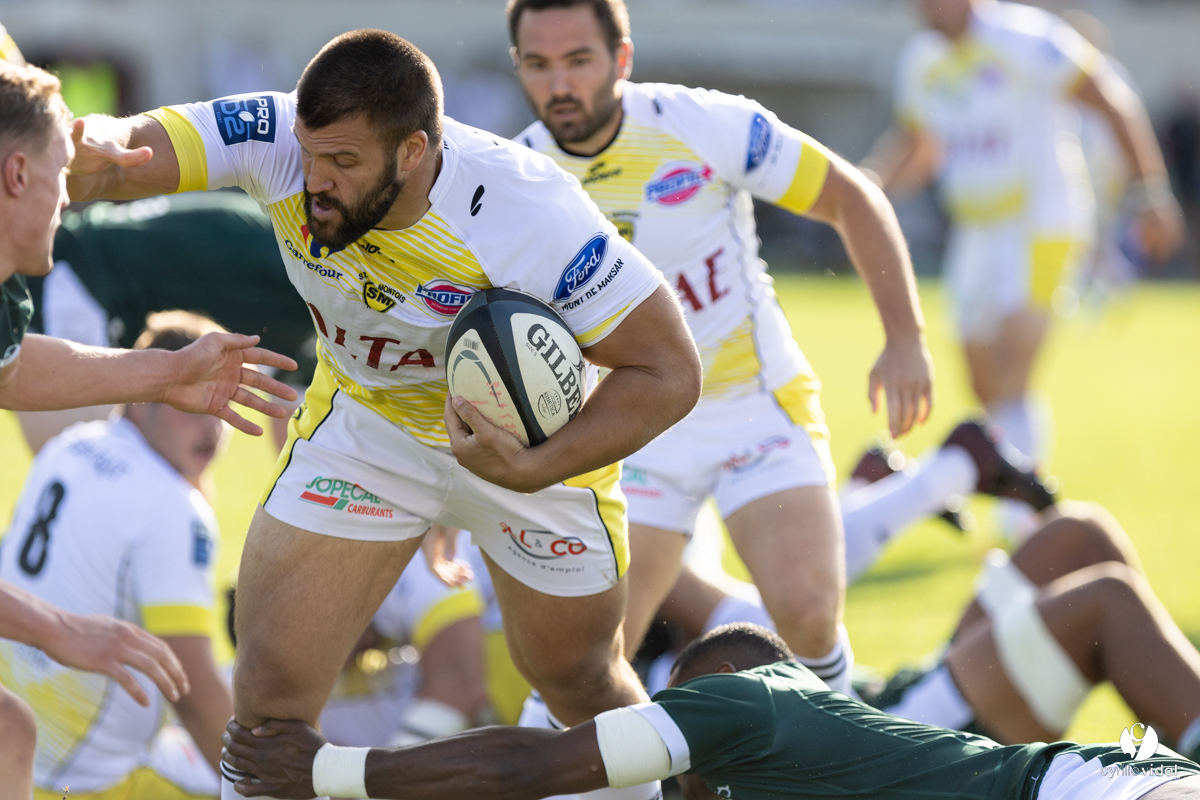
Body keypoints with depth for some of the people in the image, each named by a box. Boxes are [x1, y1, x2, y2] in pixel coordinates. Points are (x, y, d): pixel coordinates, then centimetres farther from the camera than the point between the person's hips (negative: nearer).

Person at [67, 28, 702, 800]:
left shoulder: (529, 215, -38)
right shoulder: (278, 142, -29)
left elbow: (669, 372, -31)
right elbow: (127, 147, -36)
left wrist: (532, 470, -42)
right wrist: (97, 149, -61)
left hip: (532, 442, -2)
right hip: (362, 426, 2)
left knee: (578, 680, 18)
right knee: (272, 685, -10)